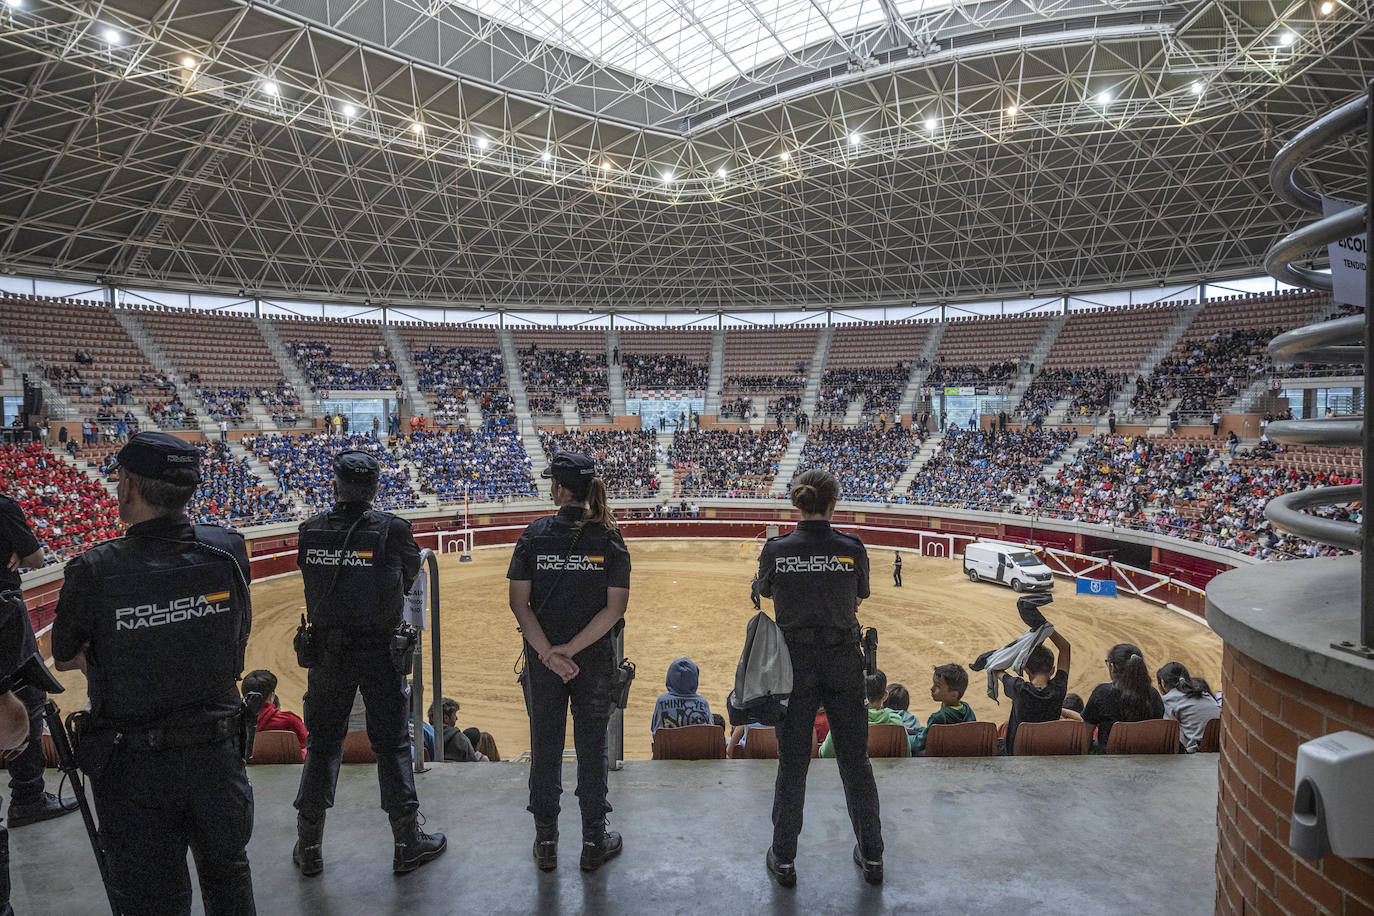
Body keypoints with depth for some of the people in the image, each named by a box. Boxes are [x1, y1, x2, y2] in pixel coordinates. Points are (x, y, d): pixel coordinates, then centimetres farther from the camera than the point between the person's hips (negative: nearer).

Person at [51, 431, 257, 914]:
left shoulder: (94, 572, -21)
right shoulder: (228, 552, -14)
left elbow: (66, 658, -3)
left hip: (134, 769, -2)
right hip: (217, 754, 3)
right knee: (227, 875, 26)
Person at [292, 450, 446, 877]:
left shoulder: (310, 531, -4)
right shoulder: (391, 529, -13)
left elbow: (313, 574, 9)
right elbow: (412, 572, 3)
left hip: (326, 653, 3)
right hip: (380, 652, -2)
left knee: (322, 744, 16)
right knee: (392, 744, 9)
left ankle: (309, 847, 27)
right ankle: (408, 844, 19)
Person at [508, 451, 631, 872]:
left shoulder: (535, 534, -7)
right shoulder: (608, 538, -8)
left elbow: (519, 601, -9)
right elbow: (615, 607, -12)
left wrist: (548, 652, -12)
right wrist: (571, 649, -12)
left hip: (542, 659, 1)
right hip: (595, 659, 0)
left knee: (545, 746, 14)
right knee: (592, 746, 12)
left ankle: (546, 842, 26)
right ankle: (594, 841, 24)